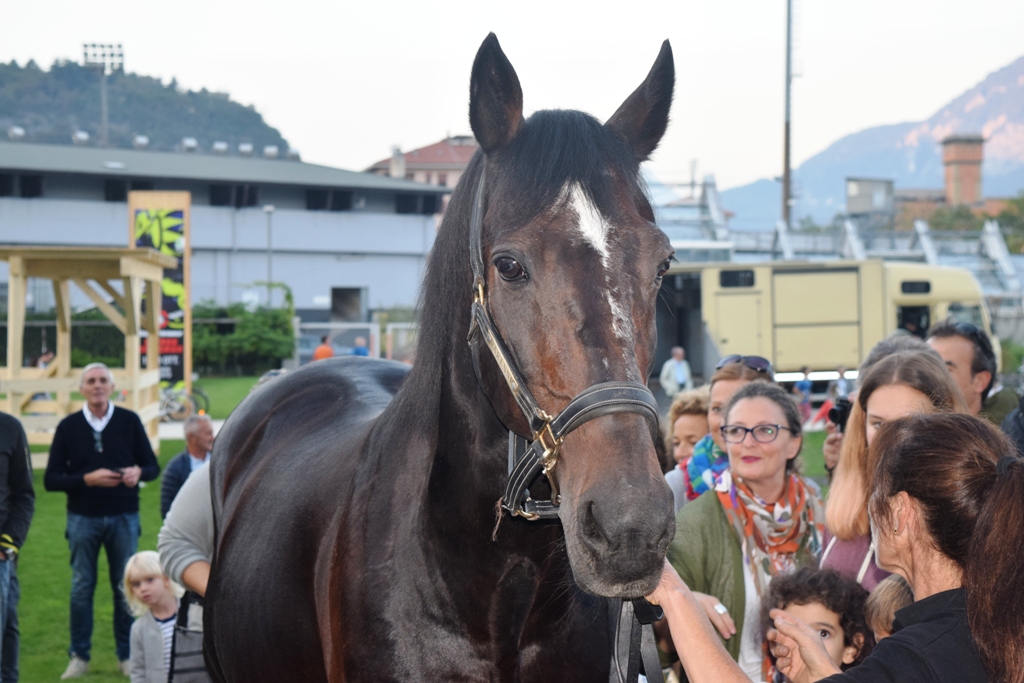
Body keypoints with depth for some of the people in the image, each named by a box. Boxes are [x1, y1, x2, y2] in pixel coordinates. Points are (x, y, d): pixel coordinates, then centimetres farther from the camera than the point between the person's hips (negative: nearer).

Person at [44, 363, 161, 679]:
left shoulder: (129, 421, 0)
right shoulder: (68, 426, 0)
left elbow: (153, 467, 5)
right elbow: (51, 479, -2)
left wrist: (138, 472, -18)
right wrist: (87, 479, -17)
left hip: (123, 518, 0)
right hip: (83, 519, 0)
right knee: (81, 587, 4)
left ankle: (127, 655, 16)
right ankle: (79, 656, 13)